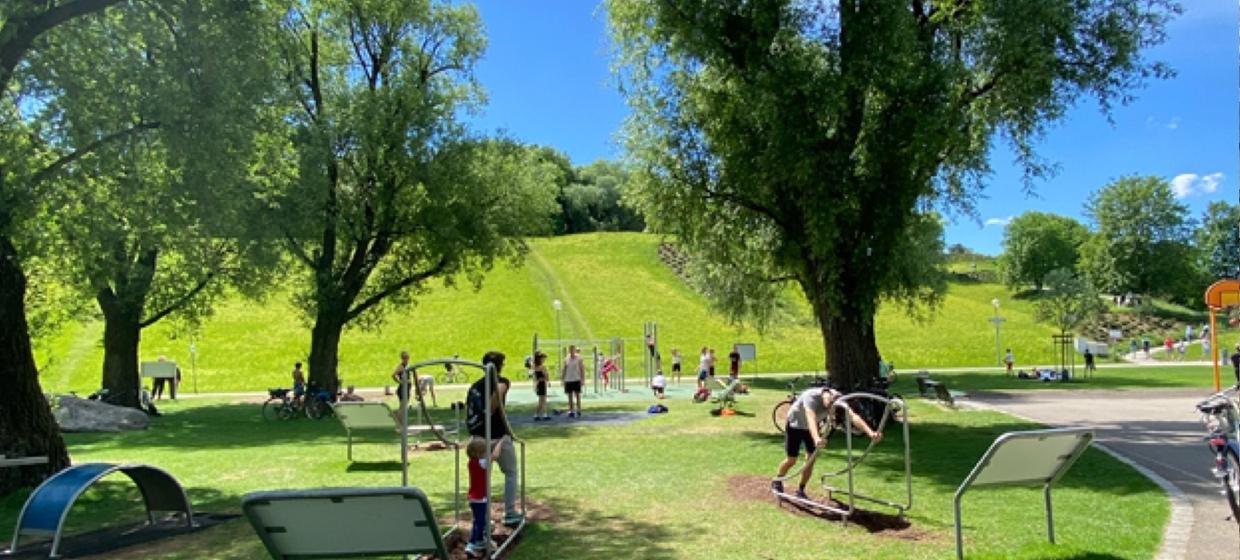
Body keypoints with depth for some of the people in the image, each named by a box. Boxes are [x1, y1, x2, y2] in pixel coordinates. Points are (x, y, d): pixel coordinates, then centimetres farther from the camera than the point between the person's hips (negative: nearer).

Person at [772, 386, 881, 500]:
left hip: (812, 426, 4)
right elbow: (811, 418, -57)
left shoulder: (838, 399, -26)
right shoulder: (811, 396, -41)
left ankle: (801, 491, 12)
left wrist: (870, 433, -54)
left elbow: (853, 416, -39)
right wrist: (816, 438, -74)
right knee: (791, 460, -2)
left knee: (811, 459, -4)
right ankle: (777, 482, 25)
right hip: (795, 424, -4)